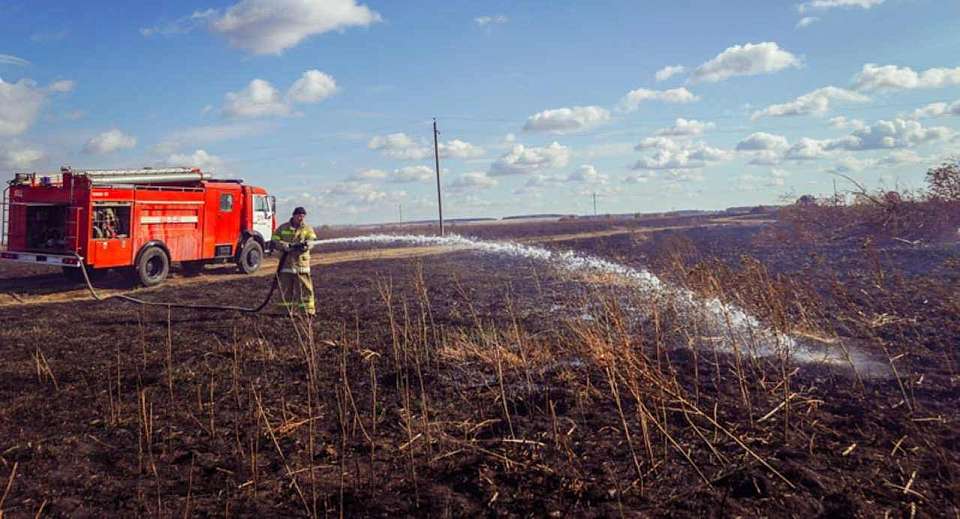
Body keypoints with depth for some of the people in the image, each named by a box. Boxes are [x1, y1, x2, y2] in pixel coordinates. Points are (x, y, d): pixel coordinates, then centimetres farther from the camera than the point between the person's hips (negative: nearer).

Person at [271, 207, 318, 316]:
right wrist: (286, 246, -16)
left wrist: (305, 244, -32)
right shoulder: (283, 228, 8)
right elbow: (274, 241, 1)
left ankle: (309, 310, 1)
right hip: (286, 263, 1)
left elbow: (311, 241, -8)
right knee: (286, 288, 6)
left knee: (304, 287, -3)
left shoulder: (308, 229, 7)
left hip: (301, 263, -1)